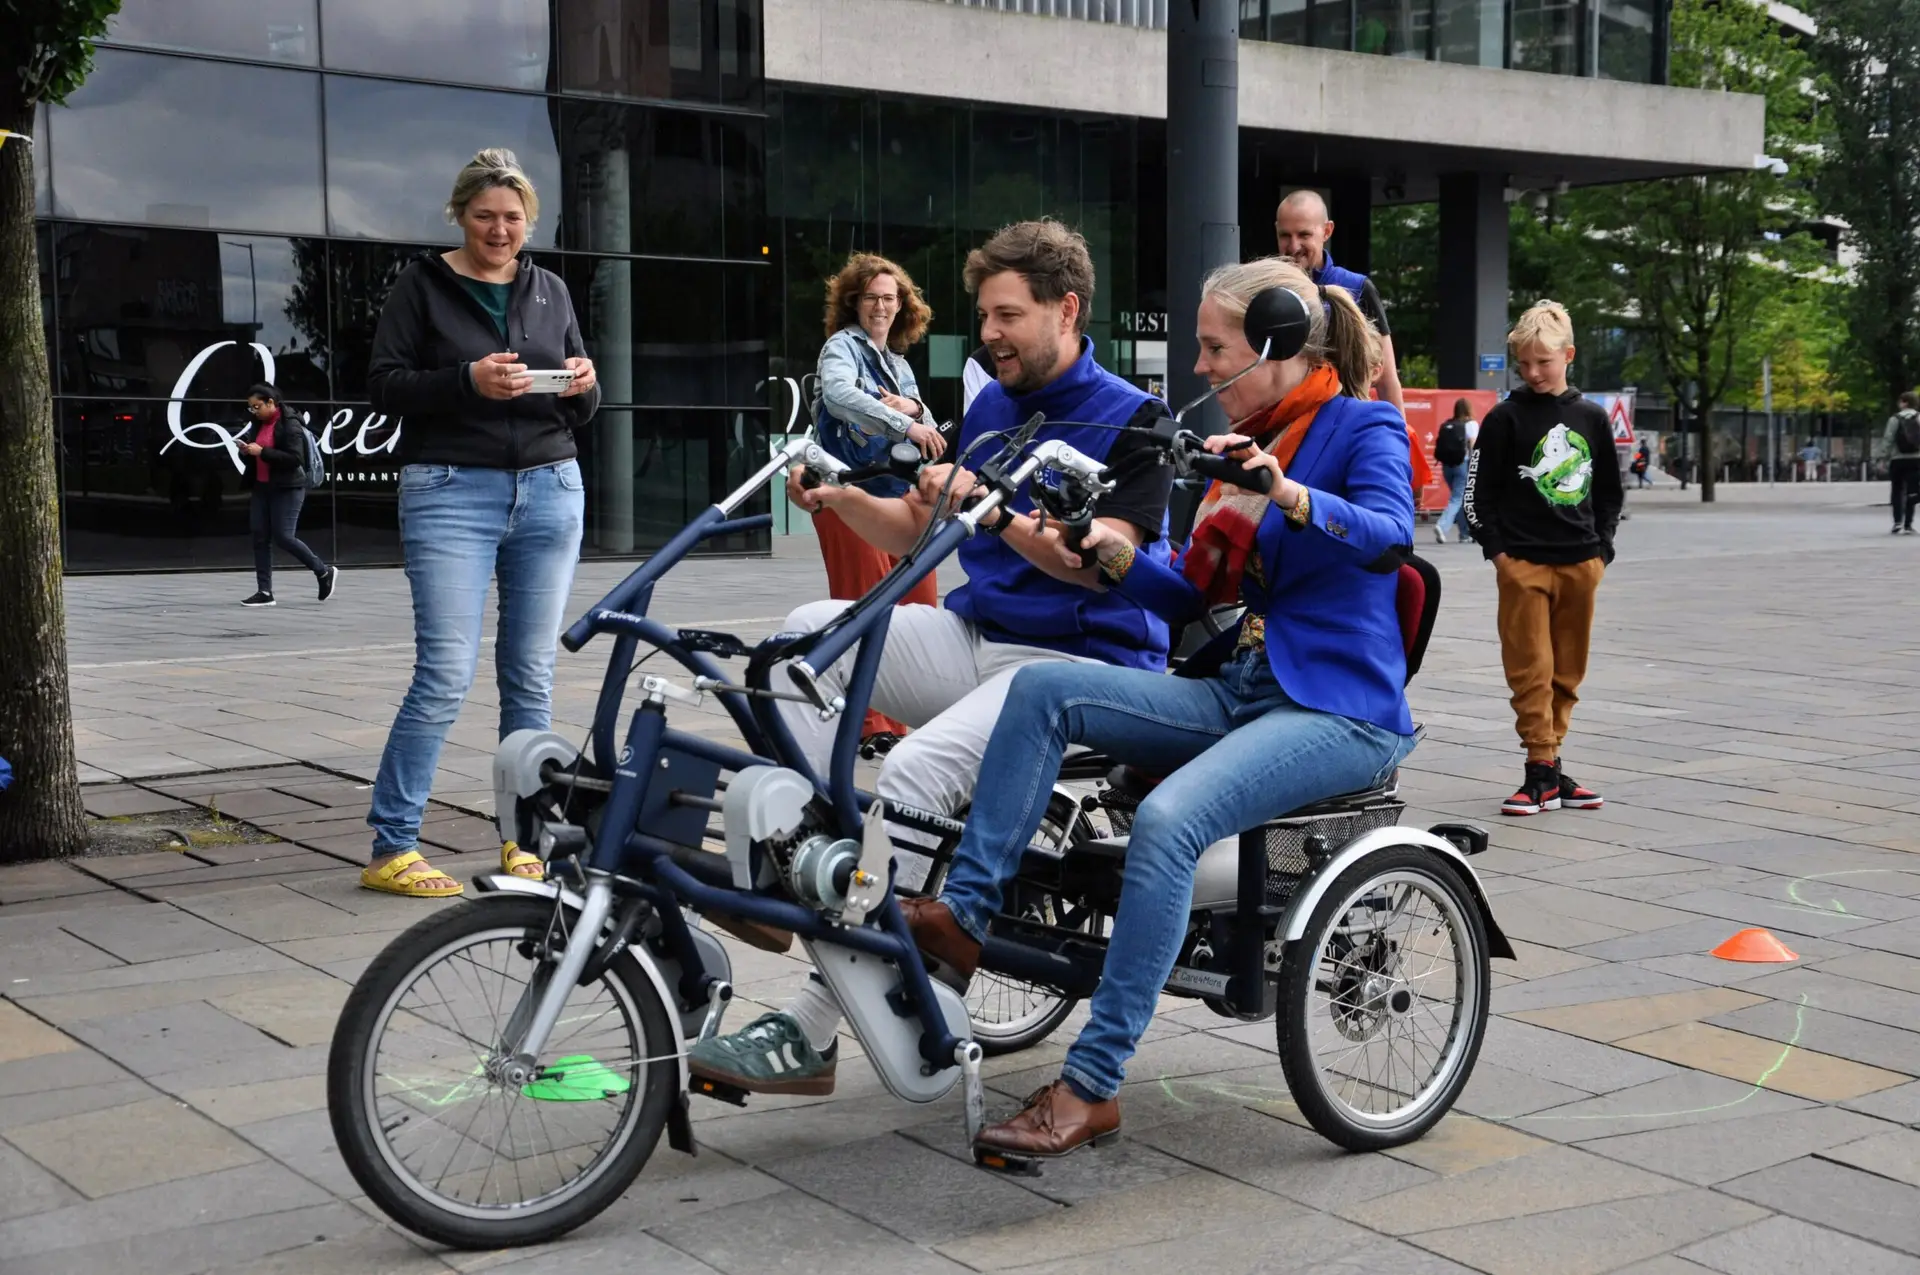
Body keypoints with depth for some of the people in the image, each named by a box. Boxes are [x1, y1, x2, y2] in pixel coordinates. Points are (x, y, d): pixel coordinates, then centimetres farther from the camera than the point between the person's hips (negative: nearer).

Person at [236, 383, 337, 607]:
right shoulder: (260, 424, 13)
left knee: (284, 537, -10)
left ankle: (324, 572, 10)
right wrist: (249, 450, 2)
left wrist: (262, 451, -24)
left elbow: (295, 458, -22)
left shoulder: (290, 425, -13)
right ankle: (264, 592, 4)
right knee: (260, 538, 2)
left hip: (287, 489, -8)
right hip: (262, 488, 8)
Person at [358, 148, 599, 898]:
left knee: (531, 675, 6)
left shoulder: (551, 292, 15)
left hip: (549, 492, 4)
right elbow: (383, 385, -4)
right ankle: (390, 848, -2)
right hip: (452, 493, -4)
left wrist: (583, 387, -6)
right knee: (446, 675, -10)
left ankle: (524, 838, 15)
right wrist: (468, 382, -19)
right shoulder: (423, 287, 3)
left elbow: (581, 413, 17)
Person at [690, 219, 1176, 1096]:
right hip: (975, 638, 8)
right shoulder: (990, 408, 17)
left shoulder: (1133, 419, -5)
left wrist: (988, 506, -29)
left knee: (916, 771, -31)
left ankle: (809, 1033, -25)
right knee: (813, 628, -15)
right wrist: (840, 498, 0)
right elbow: (917, 531, 19)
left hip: (1082, 661, -7)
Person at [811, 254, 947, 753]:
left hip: (899, 494, 7)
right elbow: (840, 395, -22)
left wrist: (914, 408, -5)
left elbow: (930, 435, 17)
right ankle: (869, 723, -6)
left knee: (919, 607, 2)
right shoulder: (842, 346, 0)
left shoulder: (899, 363, 21)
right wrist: (903, 425, -32)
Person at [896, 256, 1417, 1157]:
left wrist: (1288, 493, -42)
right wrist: (1117, 557, -3)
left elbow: (1389, 531, -25)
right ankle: (962, 914, -16)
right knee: (1044, 688, -13)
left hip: (1341, 712, -8)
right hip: (1241, 693, 8)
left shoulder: (1363, 428, -3)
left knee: (1168, 819, -32)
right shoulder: (1245, 442, 18)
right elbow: (1195, 598, 16)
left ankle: (1092, 1084, -27)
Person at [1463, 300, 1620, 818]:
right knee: (1531, 670, -6)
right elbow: (1480, 492, 0)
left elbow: (1609, 491, 17)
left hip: (1581, 562, 4)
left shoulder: (1591, 417, 9)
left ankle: (1549, 766, 17)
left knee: (1567, 672, 8)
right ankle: (1542, 771, -3)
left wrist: (1601, 548, 8)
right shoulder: (1506, 418, -1)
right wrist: (1496, 551, -6)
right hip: (1524, 562, -4)